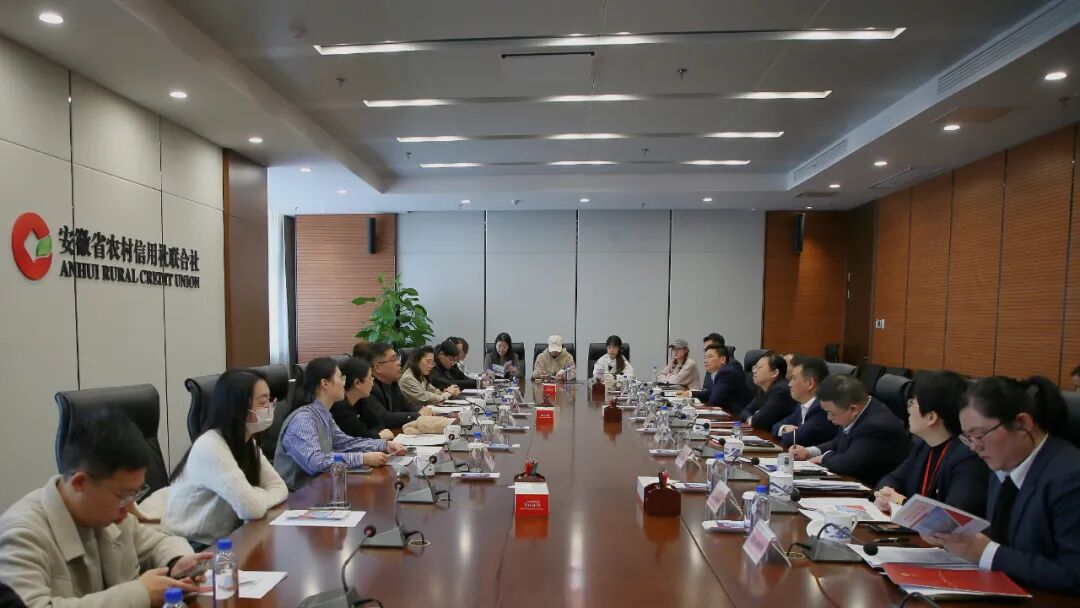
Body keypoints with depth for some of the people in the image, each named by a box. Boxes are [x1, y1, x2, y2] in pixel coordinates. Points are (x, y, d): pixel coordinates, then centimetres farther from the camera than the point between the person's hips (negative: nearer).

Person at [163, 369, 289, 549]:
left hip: (224, 540, 7)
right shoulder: (210, 447, -24)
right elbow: (252, 508, -29)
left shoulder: (247, 443, 3)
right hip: (190, 548, -7)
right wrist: (263, 495, -8)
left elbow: (279, 488, 0)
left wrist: (256, 498, -18)